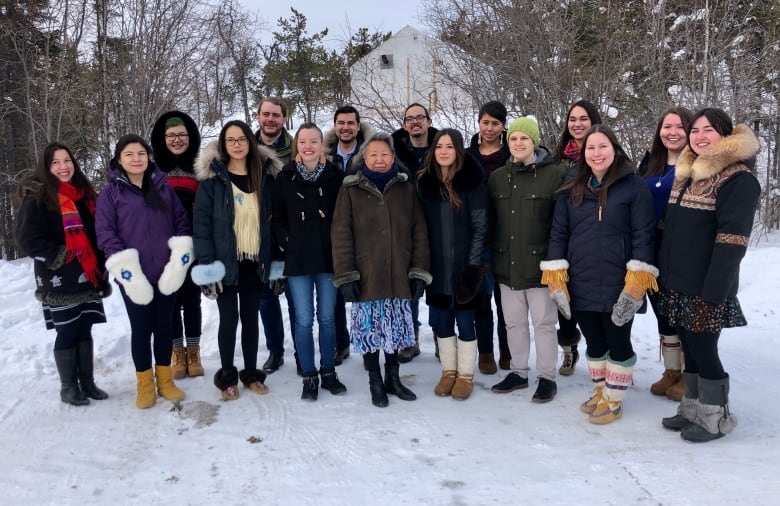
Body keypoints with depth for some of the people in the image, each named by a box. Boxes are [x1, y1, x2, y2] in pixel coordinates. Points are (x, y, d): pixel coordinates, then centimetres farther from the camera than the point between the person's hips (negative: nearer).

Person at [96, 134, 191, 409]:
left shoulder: (164, 187, 6)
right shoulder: (110, 192, -1)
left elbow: (182, 223, 5)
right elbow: (105, 234, -7)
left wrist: (179, 262, -7)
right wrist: (127, 273, -15)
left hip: (166, 274, 2)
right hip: (133, 278, -2)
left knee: (164, 326, 12)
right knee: (141, 329, 7)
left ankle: (165, 380, 26)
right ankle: (145, 385, 22)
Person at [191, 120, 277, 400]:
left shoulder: (265, 176, 5)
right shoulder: (212, 178, -5)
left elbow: (272, 220, 8)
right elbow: (201, 222, -9)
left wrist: (274, 259, 4)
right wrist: (205, 261, -16)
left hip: (255, 262, 3)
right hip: (225, 262, -3)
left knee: (251, 317, 12)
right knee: (229, 318, 5)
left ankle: (251, 372, 26)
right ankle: (227, 375, 22)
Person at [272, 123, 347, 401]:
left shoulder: (335, 175, 0)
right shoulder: (285, 177, 1)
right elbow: (277, 218, 6)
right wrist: (288, 241, -5)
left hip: (328, 257, 0)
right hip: (298, 259, 0)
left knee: (327, 318, 10)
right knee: (304, 320, 4)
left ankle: (328, 372, 25)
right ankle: (309, 376, 18)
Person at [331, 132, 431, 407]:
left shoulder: (406, 189, 8)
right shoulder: (351, 190, 2)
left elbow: (419, 232, 6)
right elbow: (340, 234, -3)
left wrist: (419, 271, 0)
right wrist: (345, 275, -9)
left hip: (398, 276, 2)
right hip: (366, 277, -2)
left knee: (394, 328, 11)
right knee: (369, 329, 5)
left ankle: (393, 378, 29)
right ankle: (375, 382, 22)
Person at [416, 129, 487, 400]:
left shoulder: (472, 182, -6)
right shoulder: (424, 182, 5)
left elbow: (480, 227, -7)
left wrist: (473, 264, -12)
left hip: (463, 266, -4)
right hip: (436, 267, 4)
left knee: (464, 320, 5)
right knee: (440, 321, 12)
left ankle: (465, 375, 20)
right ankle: (448, 371, 28)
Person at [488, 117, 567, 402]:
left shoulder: (555, 174, -6)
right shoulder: (497, 178, 9)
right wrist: (492, 257, 11)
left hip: (539, 263, -5)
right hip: (507, 264, 5)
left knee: (544, 323, 6)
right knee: (514, 322, 15)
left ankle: (547, 377, 21)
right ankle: (518, 372, 30)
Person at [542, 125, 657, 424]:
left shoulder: (634, 187, -4)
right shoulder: (571, 191, 8)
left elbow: (644, 235, -8)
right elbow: (558, 234, 6)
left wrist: (638, 279, -16)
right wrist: (556, 275, -2)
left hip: (618, 286, -4)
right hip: (581, 286, 4)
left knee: (618, 342, 10)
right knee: (594, 343, 17)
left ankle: (613, 400, 26)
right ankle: (600, 391, 36)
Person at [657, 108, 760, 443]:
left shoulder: (738, 178, -11)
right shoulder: (686, 173, 14)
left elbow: (732, 240, -18)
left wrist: (713, 291, -23)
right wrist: (665, 274, 15)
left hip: (704, 288, -7)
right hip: (678, 283, 7)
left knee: (704, 350, 1)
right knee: (690, 349, 15)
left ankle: (714, 418, 18)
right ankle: (692, 409, 28)